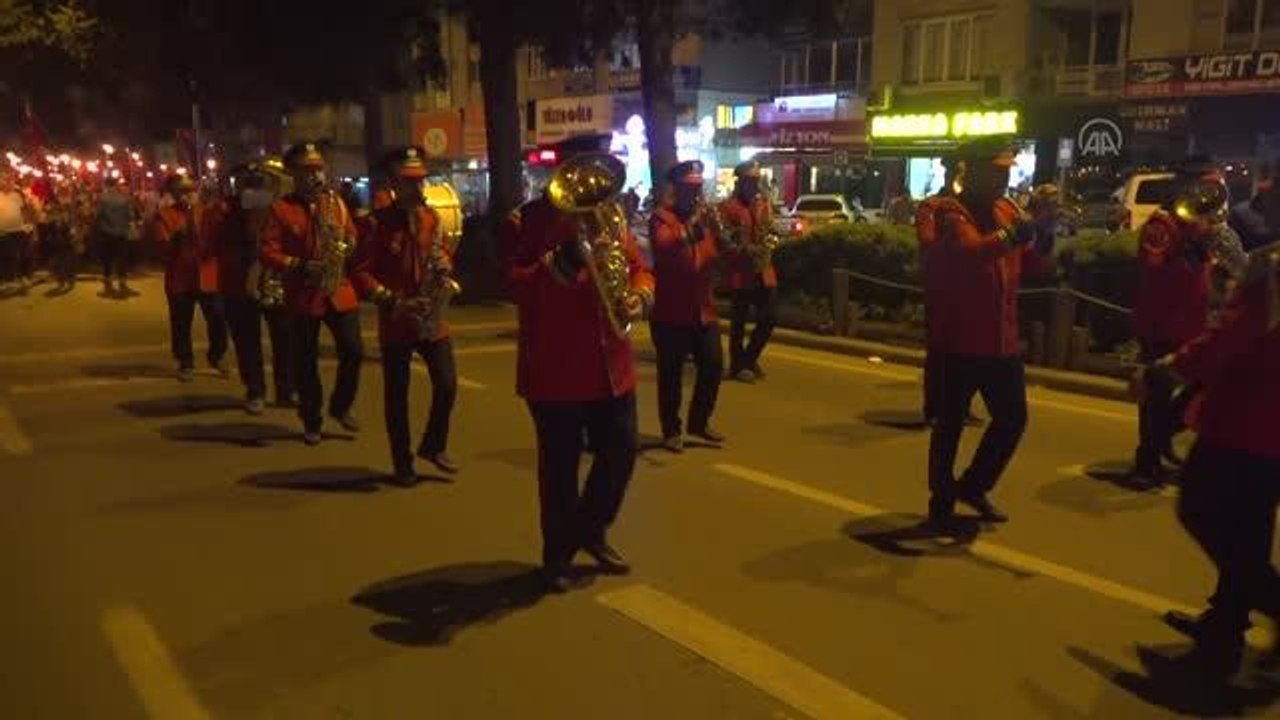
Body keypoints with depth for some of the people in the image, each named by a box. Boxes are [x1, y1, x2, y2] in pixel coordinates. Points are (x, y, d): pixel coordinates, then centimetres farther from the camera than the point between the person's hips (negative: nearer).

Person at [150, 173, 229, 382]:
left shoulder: (207, 211, 10)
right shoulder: (164, 215, 1)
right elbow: (161, 247, -8)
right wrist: (176, 238, -24)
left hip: (208, 275, 1)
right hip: (180, 278, -1)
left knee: (218, 320, 0)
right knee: (181, 324, 4)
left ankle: (217, 357, 22)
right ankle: (185, 363, 19)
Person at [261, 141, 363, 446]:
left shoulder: (336, 202, 10)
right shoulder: (280, 209, -3)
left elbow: (352, 238, 16)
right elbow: (268, 253, -8)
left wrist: (349, 247, -7)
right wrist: (299, 266, -21)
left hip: (340, 291, 3)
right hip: (302, 295, -3)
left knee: (353, 351, -2)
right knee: (305, 362, 5)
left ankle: (341, 406, 21)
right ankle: (311, 421, 19)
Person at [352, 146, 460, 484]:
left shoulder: (432, 217, 6)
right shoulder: (377, 223, -8)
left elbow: (444, 253, 18)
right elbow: (360, 271, -11)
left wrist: (444, 267, -6)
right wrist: (391, 301, -20)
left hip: (432, 320, 4)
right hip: (395, 322, -3)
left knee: (447, 385, -1)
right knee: (396, 396, 6)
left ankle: (433, 446, 22)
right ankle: (402, 464, 18)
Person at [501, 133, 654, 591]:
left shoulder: (609, 216, 11)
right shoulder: (527, 221, -6)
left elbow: (638, 267, 13)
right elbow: (516, 287, -16)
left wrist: (639, 296, -9)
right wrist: (562, 260, -30)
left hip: (611, 365, 6)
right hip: (554, 369, -5)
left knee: (621, 453, 11)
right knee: (560, 466, 4)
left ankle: (592, 530, 35)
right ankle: (558, 554, 23)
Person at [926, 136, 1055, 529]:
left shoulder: (1008, 210, 12)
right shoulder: (952, 212, -10)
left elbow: (1031, 262, 11)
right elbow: (971, 251, -30)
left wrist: (1044, 230, -7)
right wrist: (1014, 233, -43)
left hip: (1003, 339, 7)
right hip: (960, 339, -7)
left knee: (1013, 418, 12)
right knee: (950, 424, 3)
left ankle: (973, 486, 29)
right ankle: (942, 502, 16)